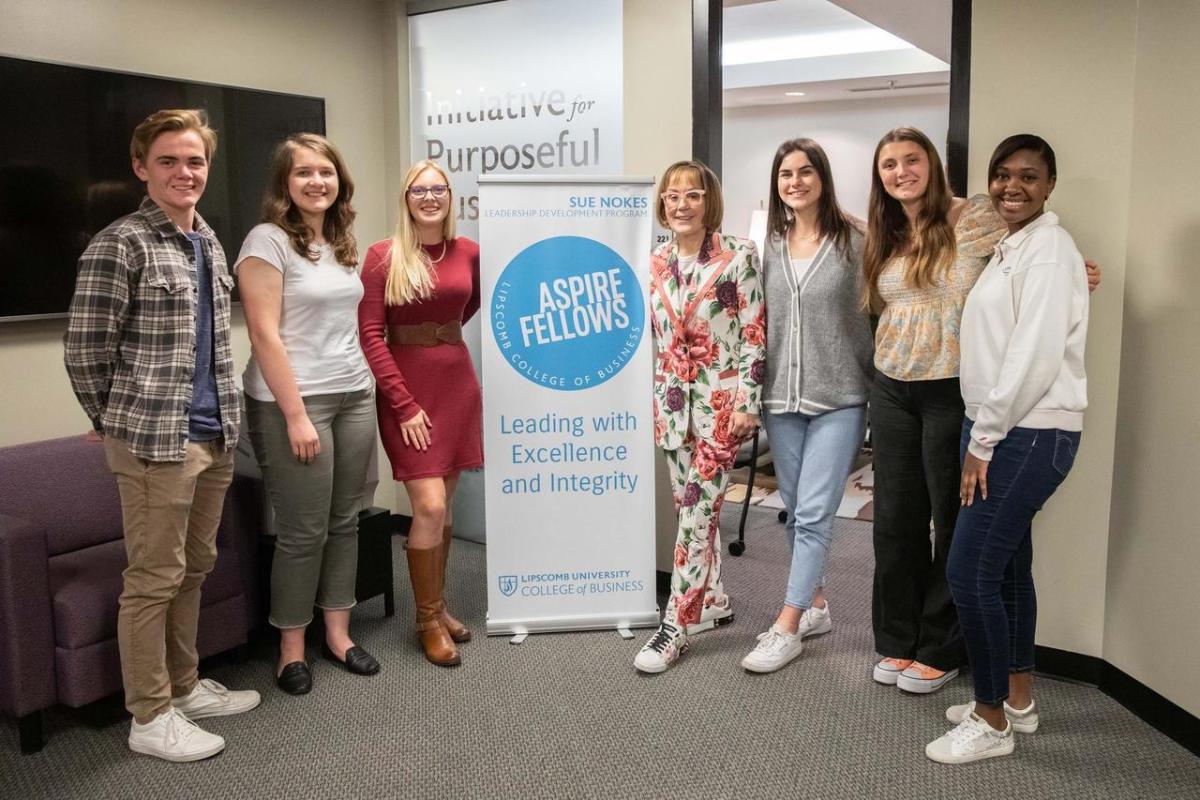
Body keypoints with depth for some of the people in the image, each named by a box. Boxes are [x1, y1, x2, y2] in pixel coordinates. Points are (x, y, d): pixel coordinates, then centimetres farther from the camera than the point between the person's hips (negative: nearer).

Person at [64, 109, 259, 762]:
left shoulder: (208, 241, 14)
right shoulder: (120, 245, -10)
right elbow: (84, 349, -9)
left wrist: (222, 418, 16)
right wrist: (119, 424, 1)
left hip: (214, 436, 8)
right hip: (154, 440, -8)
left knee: (194, 567, 17)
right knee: (154, 578, 1)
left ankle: (184, 686, 32)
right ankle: (150, 718, 14)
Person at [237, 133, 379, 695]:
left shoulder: (344, 243, 13)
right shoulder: (268, 239, -8)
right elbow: (264, 332, -14)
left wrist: (363, 387, 8)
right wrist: (296, 415, -17)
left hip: (355, 396, 7)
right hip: (292, 401, -7)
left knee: (345, 521, 11)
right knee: (304, 531, 0)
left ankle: (337, 633, 25)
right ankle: (291, 646, 17)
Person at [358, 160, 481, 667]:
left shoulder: (468, 252, 4)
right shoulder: (383, 255, -7)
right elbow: (370, 336, -10)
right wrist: (405, 403, -14)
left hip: (458, 383, 4)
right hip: (406, 388, -4)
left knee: (443, 504, 11)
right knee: (429, 506, -8)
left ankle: (438, 606, 27)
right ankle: (428, 619, 10)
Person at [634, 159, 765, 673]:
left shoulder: (738, 257, -7)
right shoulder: (657, 264, 8)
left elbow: (754, 335, -9)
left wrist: (748, 402, -13)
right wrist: (655, 400, 14)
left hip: (720, 400, -6)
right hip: (673, 400, 6)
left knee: (697, 512, -7)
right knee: (692, 508, 13)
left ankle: (676, 625, 0)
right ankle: (713, 597, 31)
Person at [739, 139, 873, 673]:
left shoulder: (853, 242, -5)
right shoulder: (769, 245, 7)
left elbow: (873, 313, -3)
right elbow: (758, 320, 11)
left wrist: (878, 389, -6)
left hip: (838, 399, -5)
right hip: (781, 397, 5)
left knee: (813, 513, -5)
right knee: (795, 511, 13)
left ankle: (786, 628, 3)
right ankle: (815, 605, 30)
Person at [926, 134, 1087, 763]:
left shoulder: (1048, 251, -13)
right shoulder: (1007, 249, 16)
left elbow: (1034, 357, -20)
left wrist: (983, 440, -17)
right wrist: (981, 435, 10)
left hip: (1030, 434, -9)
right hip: (999, 429, 9)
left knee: (969, 571, -7)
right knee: (1006, 566, 16)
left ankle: (992, 723, 8)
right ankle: (1017, 699, 31)